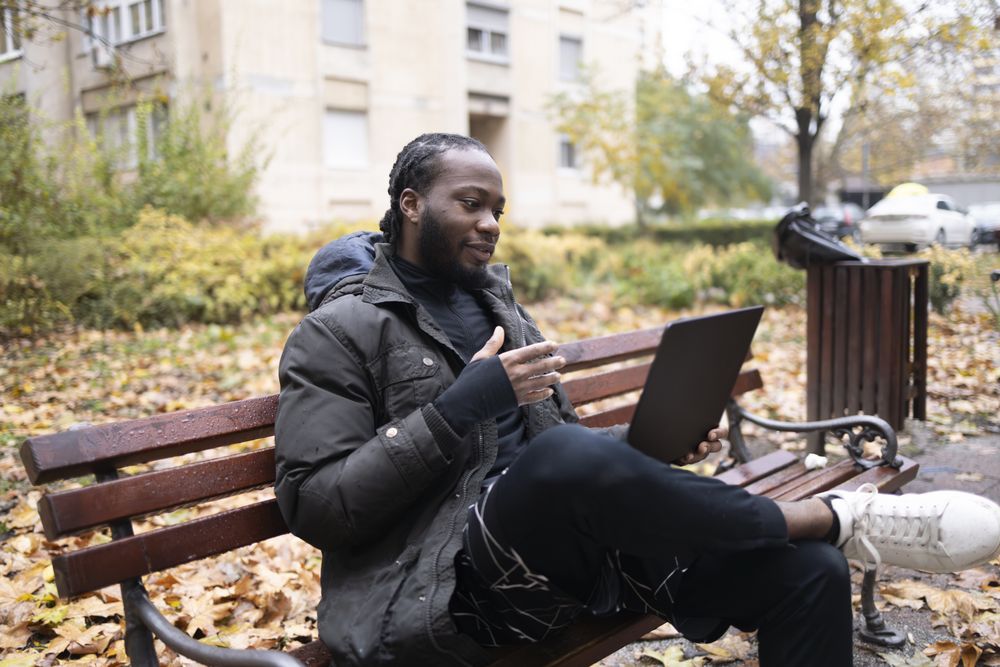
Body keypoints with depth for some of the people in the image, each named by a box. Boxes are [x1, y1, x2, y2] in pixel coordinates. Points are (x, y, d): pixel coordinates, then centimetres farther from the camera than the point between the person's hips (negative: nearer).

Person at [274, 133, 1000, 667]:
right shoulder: (340, 332, -2)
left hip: (574, 545, 7)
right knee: (573, 456, -39)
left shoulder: (496, 301, 19)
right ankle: (835, 517, -16)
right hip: (453, 580, -6)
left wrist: (658, 448, 1)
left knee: (809, 570, -9)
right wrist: (464, 402, -20)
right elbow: (317, 507, -12)